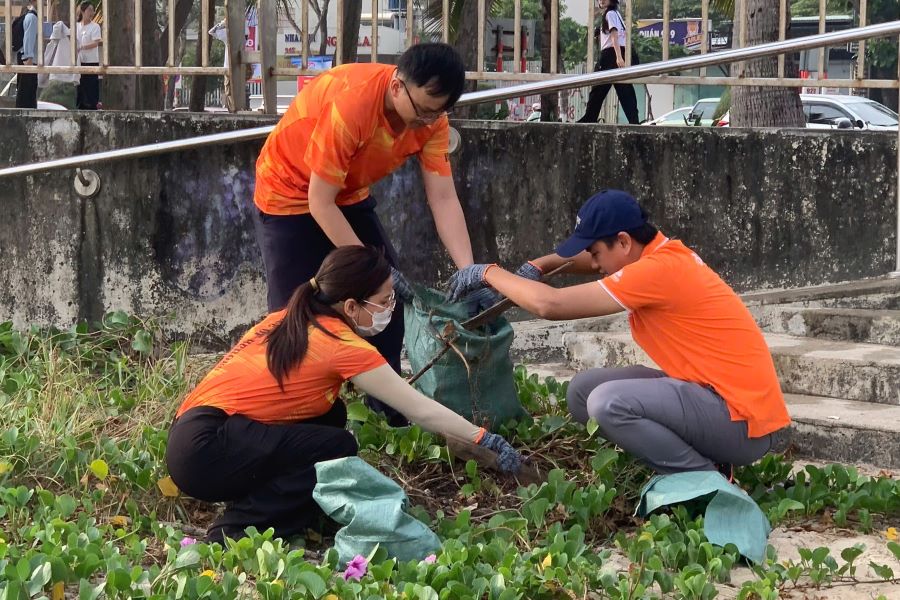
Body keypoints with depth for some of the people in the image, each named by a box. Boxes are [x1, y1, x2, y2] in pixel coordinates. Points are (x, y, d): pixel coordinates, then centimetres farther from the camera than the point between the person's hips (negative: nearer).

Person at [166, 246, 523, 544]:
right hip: (206, 451, -8)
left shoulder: (291, 320, 13)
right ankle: (235, 531, -12)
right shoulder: (343, 346, -10)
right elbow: (422, 411, -5)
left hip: (193, 433, 8)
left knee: (330, 415, 11)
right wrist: (484, 440, 6)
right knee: (339, 450, -9)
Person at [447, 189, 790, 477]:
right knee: (584, 390, 5)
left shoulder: (658, 270, -21)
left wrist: (491, 273, -6)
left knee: (608, 402, -25)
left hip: (743, 423, -10)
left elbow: (549, 305, -21)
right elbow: (588, 256, 26)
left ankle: (706, 479, -9)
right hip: (720, 397, 10)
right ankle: (697, 459, 6)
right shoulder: (660, 253, 7)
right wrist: (539, 266, 6)